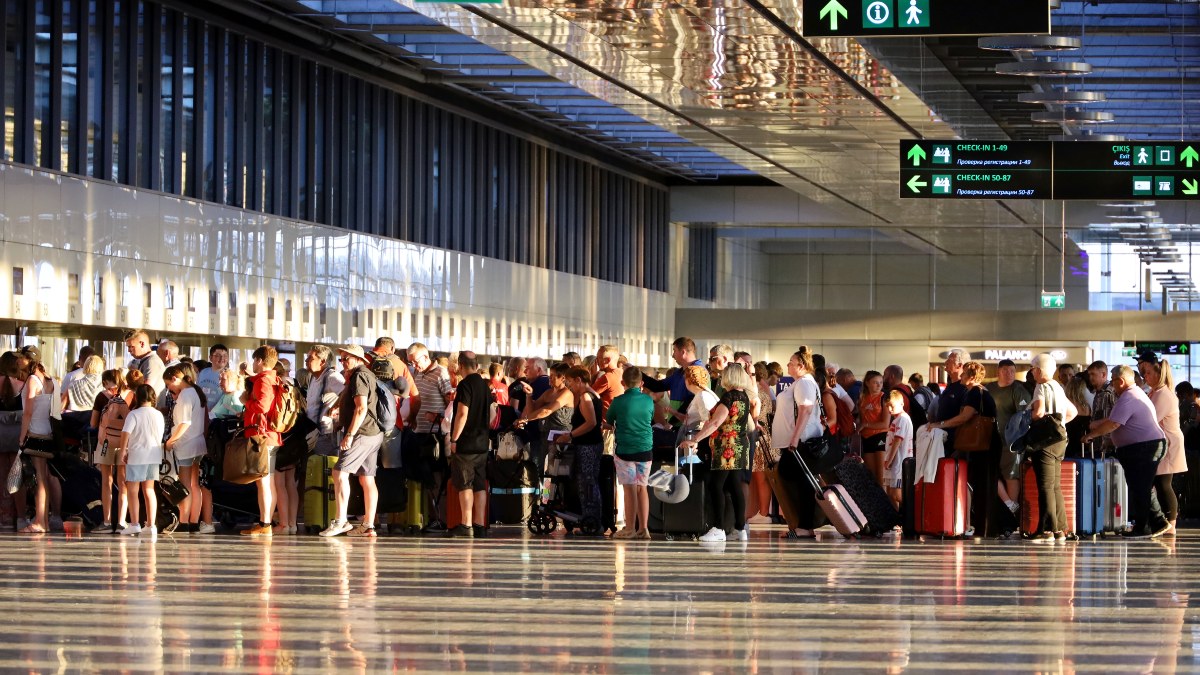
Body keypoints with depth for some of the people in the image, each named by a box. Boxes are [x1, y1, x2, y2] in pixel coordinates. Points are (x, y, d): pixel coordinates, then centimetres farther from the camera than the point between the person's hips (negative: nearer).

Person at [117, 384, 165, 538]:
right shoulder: (158, 415, 4)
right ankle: (150, 525, 7)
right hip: (154, 455, 5)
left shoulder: (134, 414, -12)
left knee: (132, 490, 4)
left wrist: (123, 452, -10)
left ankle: (134, 524, 0)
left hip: (137, 456, -5)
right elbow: (161, 434, 10)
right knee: (149, 489, 11)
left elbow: (125, 433, -19)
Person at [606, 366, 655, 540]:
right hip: (646, 449, 3)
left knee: (629, 488, -1)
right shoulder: (648, 400, 1)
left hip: (625, 449, -3)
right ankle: (643, 528, 8)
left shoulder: (618, 401, -8)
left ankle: (630, 528, 1)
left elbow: (608, 420, 8)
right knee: (642, 487, 8)